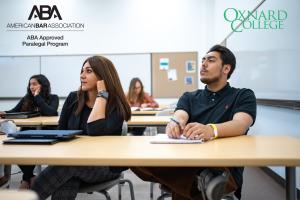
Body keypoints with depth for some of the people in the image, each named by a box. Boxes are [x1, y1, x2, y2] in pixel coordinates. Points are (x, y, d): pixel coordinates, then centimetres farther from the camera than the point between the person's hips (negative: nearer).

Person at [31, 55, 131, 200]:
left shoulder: (115, 105, -10)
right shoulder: (73, 98, 5)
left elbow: (94, 132, -28)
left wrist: (101, 95, -20)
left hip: (106, 165, -3)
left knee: (68, 164, -35)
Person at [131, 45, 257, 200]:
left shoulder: (243, 96, 10)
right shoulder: (189, 97, 21)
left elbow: (240, 125, -13)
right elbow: (179, 117, -2)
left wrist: (211, 130, -36)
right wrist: (175, 123, -29)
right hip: (187, 163, 5)